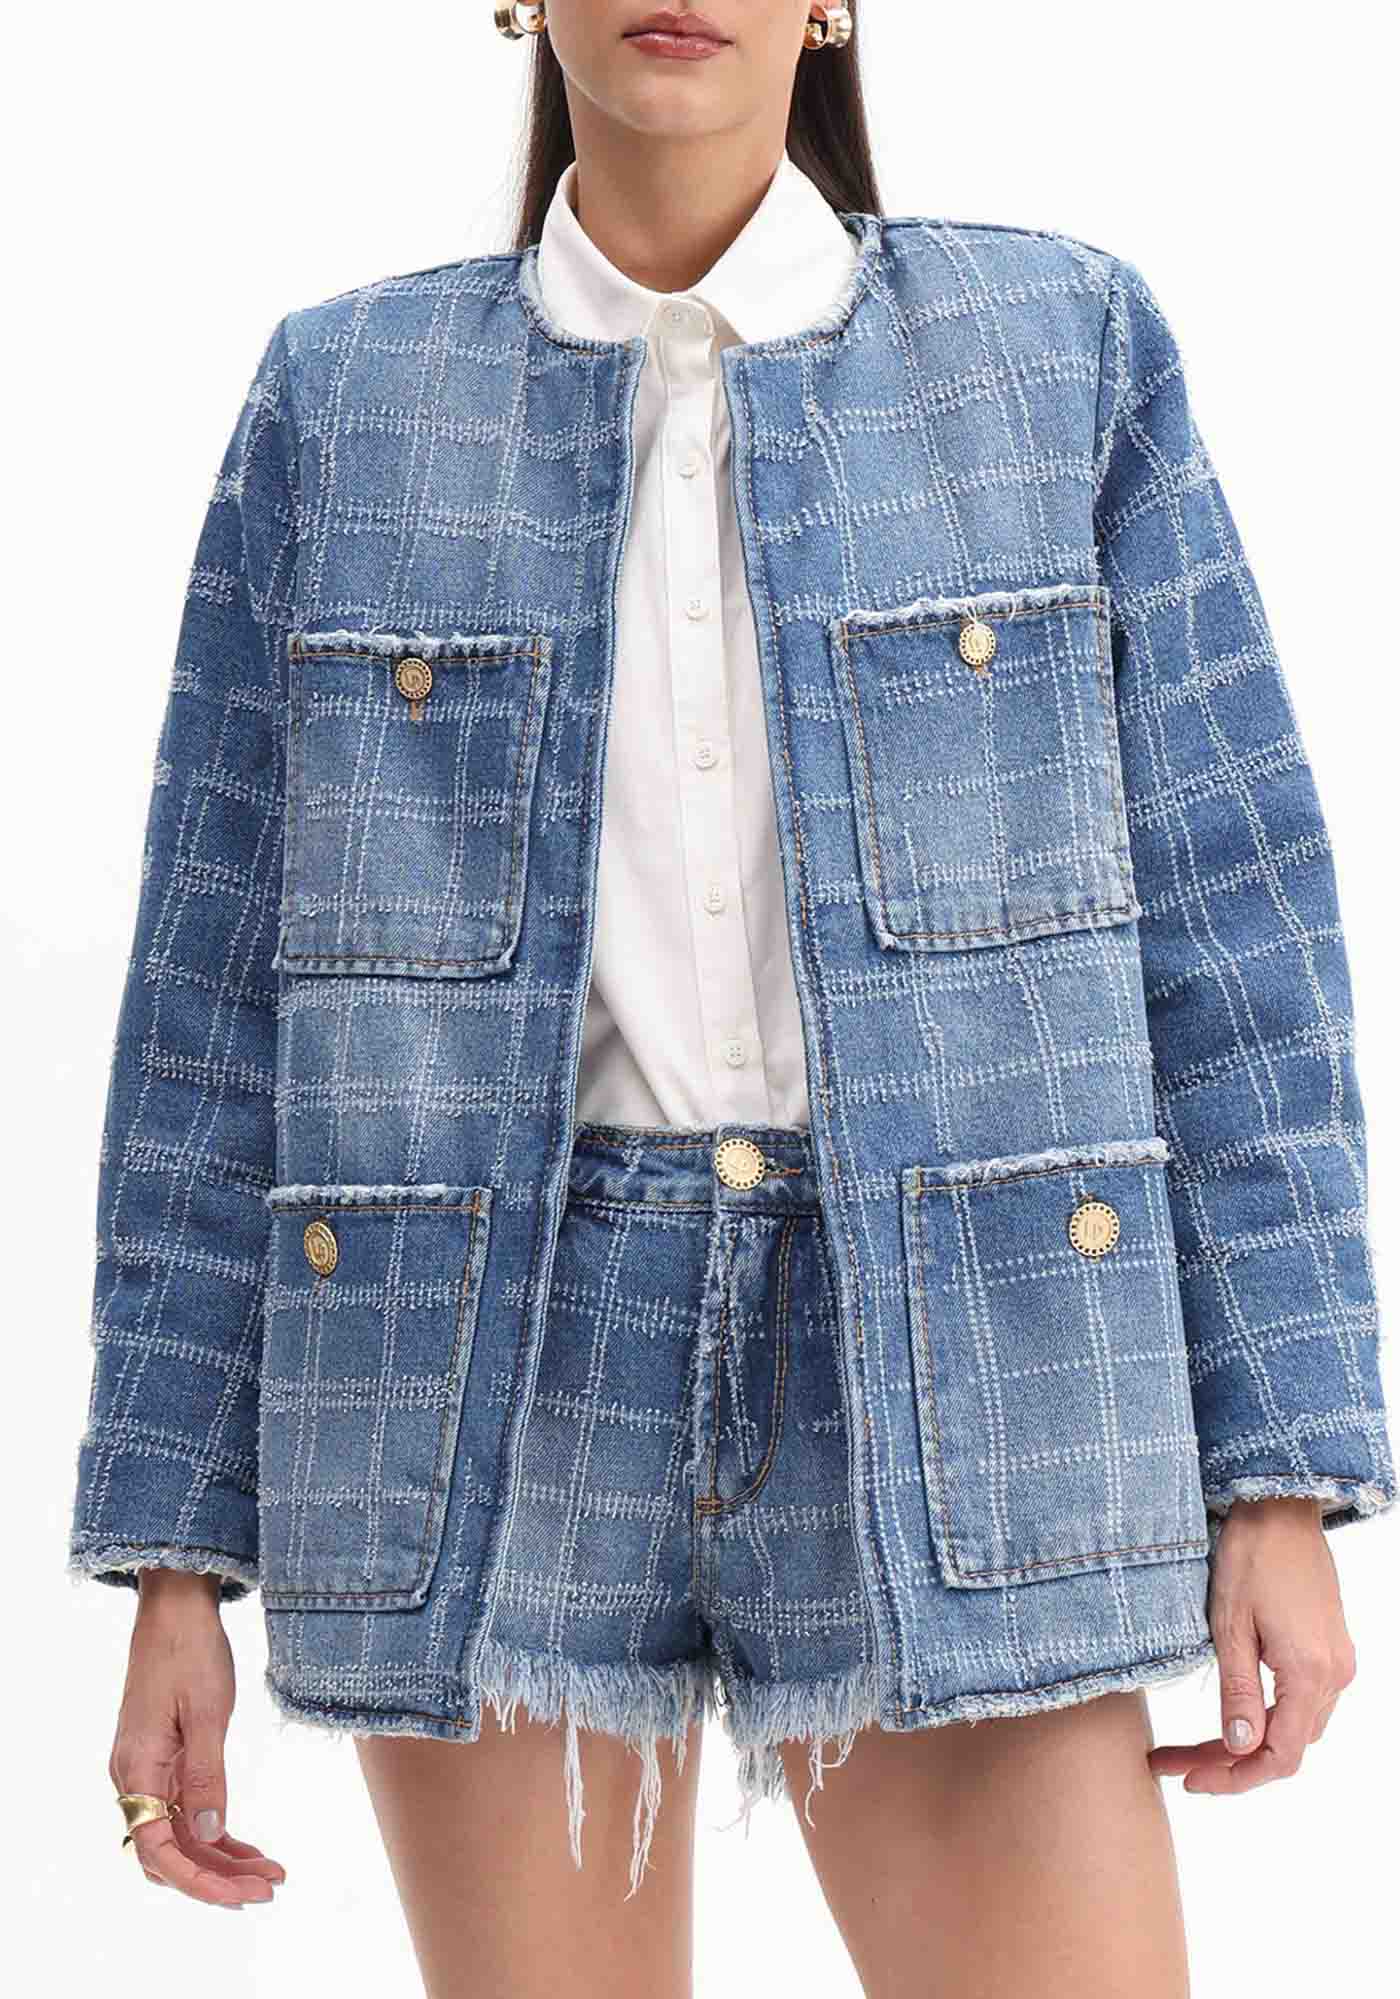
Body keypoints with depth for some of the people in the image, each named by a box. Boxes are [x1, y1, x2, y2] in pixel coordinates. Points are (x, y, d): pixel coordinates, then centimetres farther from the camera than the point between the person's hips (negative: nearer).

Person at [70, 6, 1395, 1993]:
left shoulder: (1064, 346, 4)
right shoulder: (345, 403, 6)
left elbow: (1226, 917, 3)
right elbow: (227, 993, 6)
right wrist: (177, 1564, 2)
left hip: (931, 1378, 0)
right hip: (495, 1382, 1)